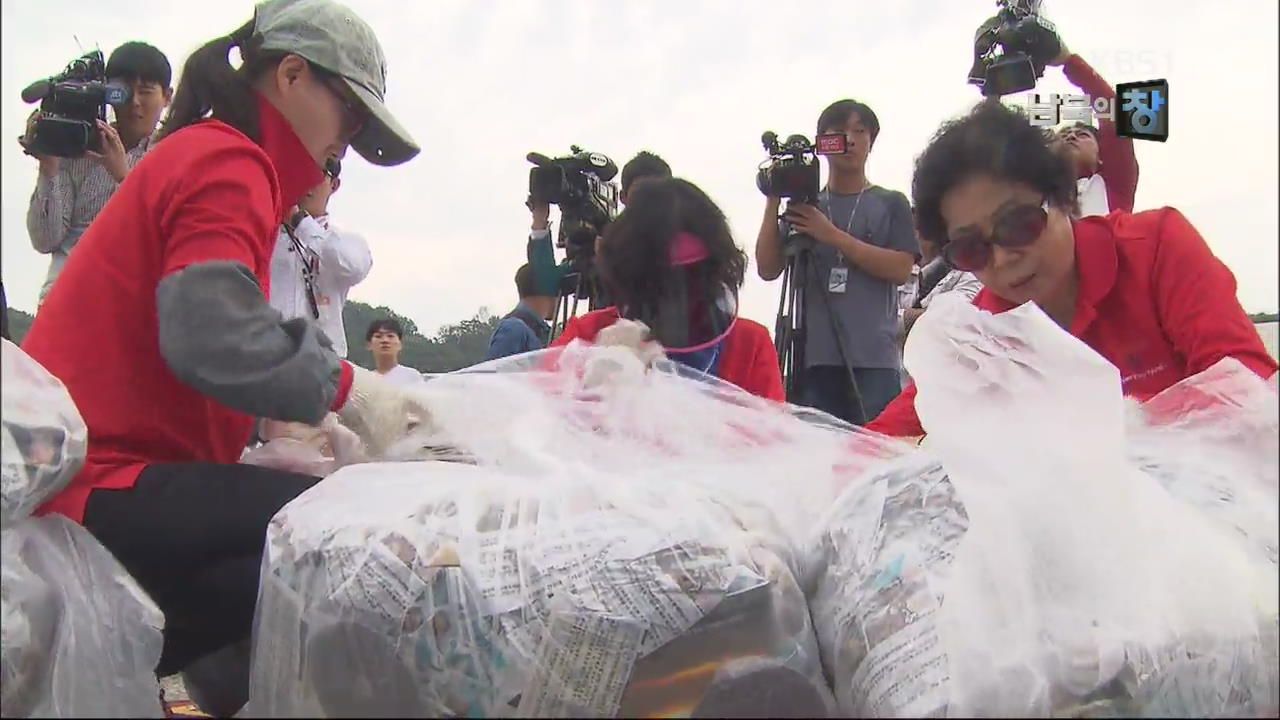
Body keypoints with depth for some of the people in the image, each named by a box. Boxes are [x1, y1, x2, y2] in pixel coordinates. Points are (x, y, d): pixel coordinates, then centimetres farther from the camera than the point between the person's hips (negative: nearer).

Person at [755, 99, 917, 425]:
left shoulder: (891, 203, 11)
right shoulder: (803, 205, 15)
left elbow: (901, 270, -3)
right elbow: (768, 270, 6)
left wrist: (831, 235, -9)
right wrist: (773, 200, -2)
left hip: (874, 360, -1)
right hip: (813, 357, 2)